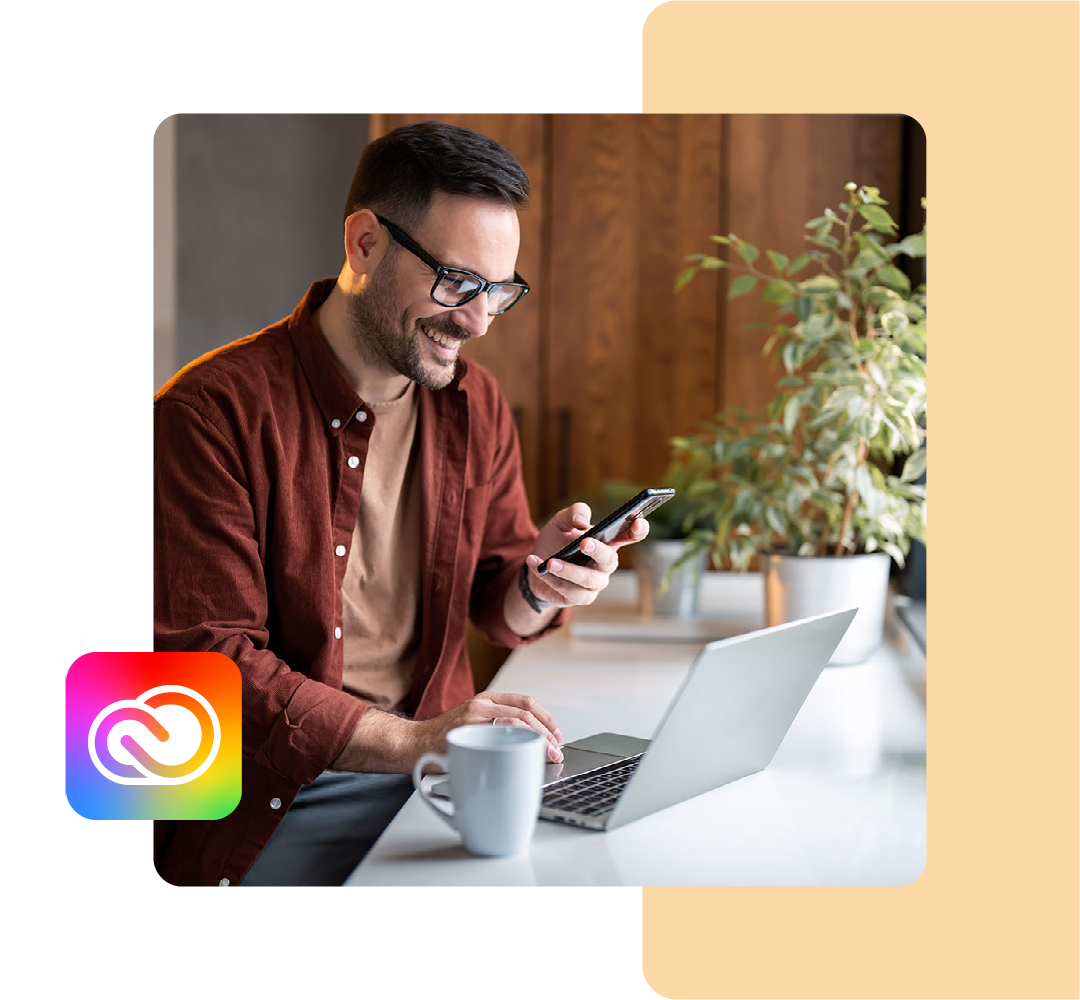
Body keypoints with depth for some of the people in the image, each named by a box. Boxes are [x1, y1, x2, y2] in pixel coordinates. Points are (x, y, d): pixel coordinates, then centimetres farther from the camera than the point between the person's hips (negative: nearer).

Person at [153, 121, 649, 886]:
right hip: (276, 798, -5)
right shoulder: (211, 412, -13)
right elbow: (210, 659, -17)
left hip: (435, 765, 5)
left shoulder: (477, 406, 7)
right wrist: (408, 741, -28)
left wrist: (537, 589, -11)